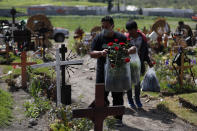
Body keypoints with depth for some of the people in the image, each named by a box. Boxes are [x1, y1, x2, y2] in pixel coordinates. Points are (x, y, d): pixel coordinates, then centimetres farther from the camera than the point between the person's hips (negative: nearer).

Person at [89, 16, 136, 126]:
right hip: (102, 72, 1)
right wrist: (100, 53, -28)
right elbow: (92, 54, -6)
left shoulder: (121, 37, 0)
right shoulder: (98, 38, 1)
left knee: (118, 96, 4)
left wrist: (127, 51, -22)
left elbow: (134, 49, 1)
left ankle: (118, 118, 15)